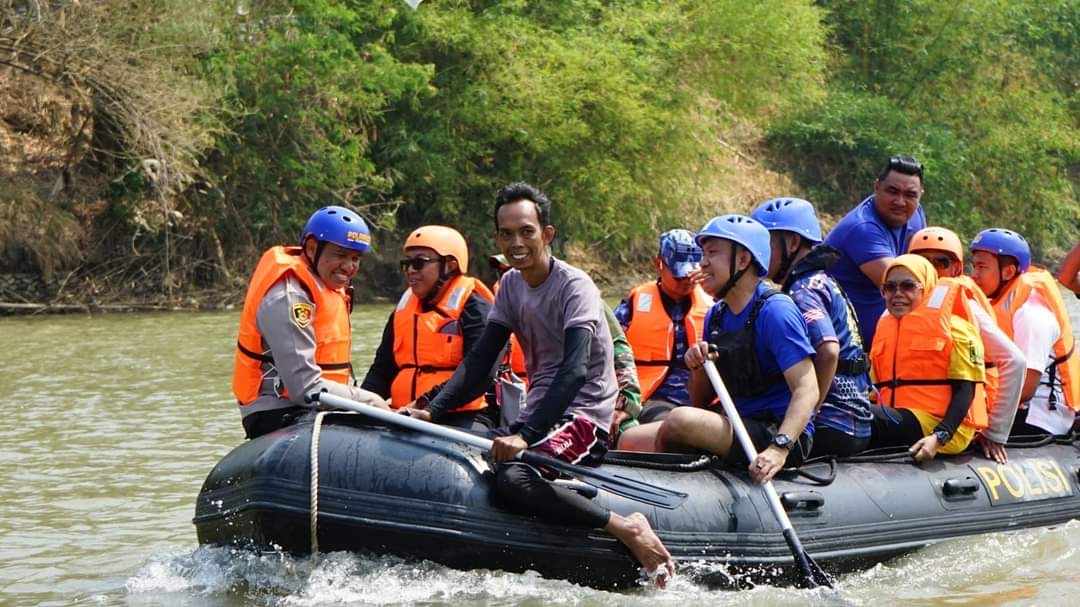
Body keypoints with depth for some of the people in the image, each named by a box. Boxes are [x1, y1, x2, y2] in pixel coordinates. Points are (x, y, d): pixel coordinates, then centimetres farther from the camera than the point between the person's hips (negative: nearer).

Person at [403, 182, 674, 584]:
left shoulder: (574, 287, -14)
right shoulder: (511, 286, 10)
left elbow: (574, 371, -27)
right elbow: (479, 361, 8)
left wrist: (524, 434, -37)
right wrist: (433, 411, -8)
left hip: (584, 419, -8)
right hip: (538, 416, 8)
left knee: (513, 478, -33)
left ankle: (628, 530, -25)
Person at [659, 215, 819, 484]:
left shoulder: (774, 311, -13)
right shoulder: (716, 315, 11)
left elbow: (807, 390, -23)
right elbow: (701, 403, 16)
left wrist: (779, 449, -37)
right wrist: (699, 369, -6)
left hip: (781, 434, -8)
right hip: (739, 428, 8)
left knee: (681, 420, -27)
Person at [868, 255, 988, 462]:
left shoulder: (953, 328, 3)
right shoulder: (885, 327, 22)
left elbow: (965, 392, -6)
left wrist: (939, 437, -21)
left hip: (936, 423, -6)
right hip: (894, 421, 6)